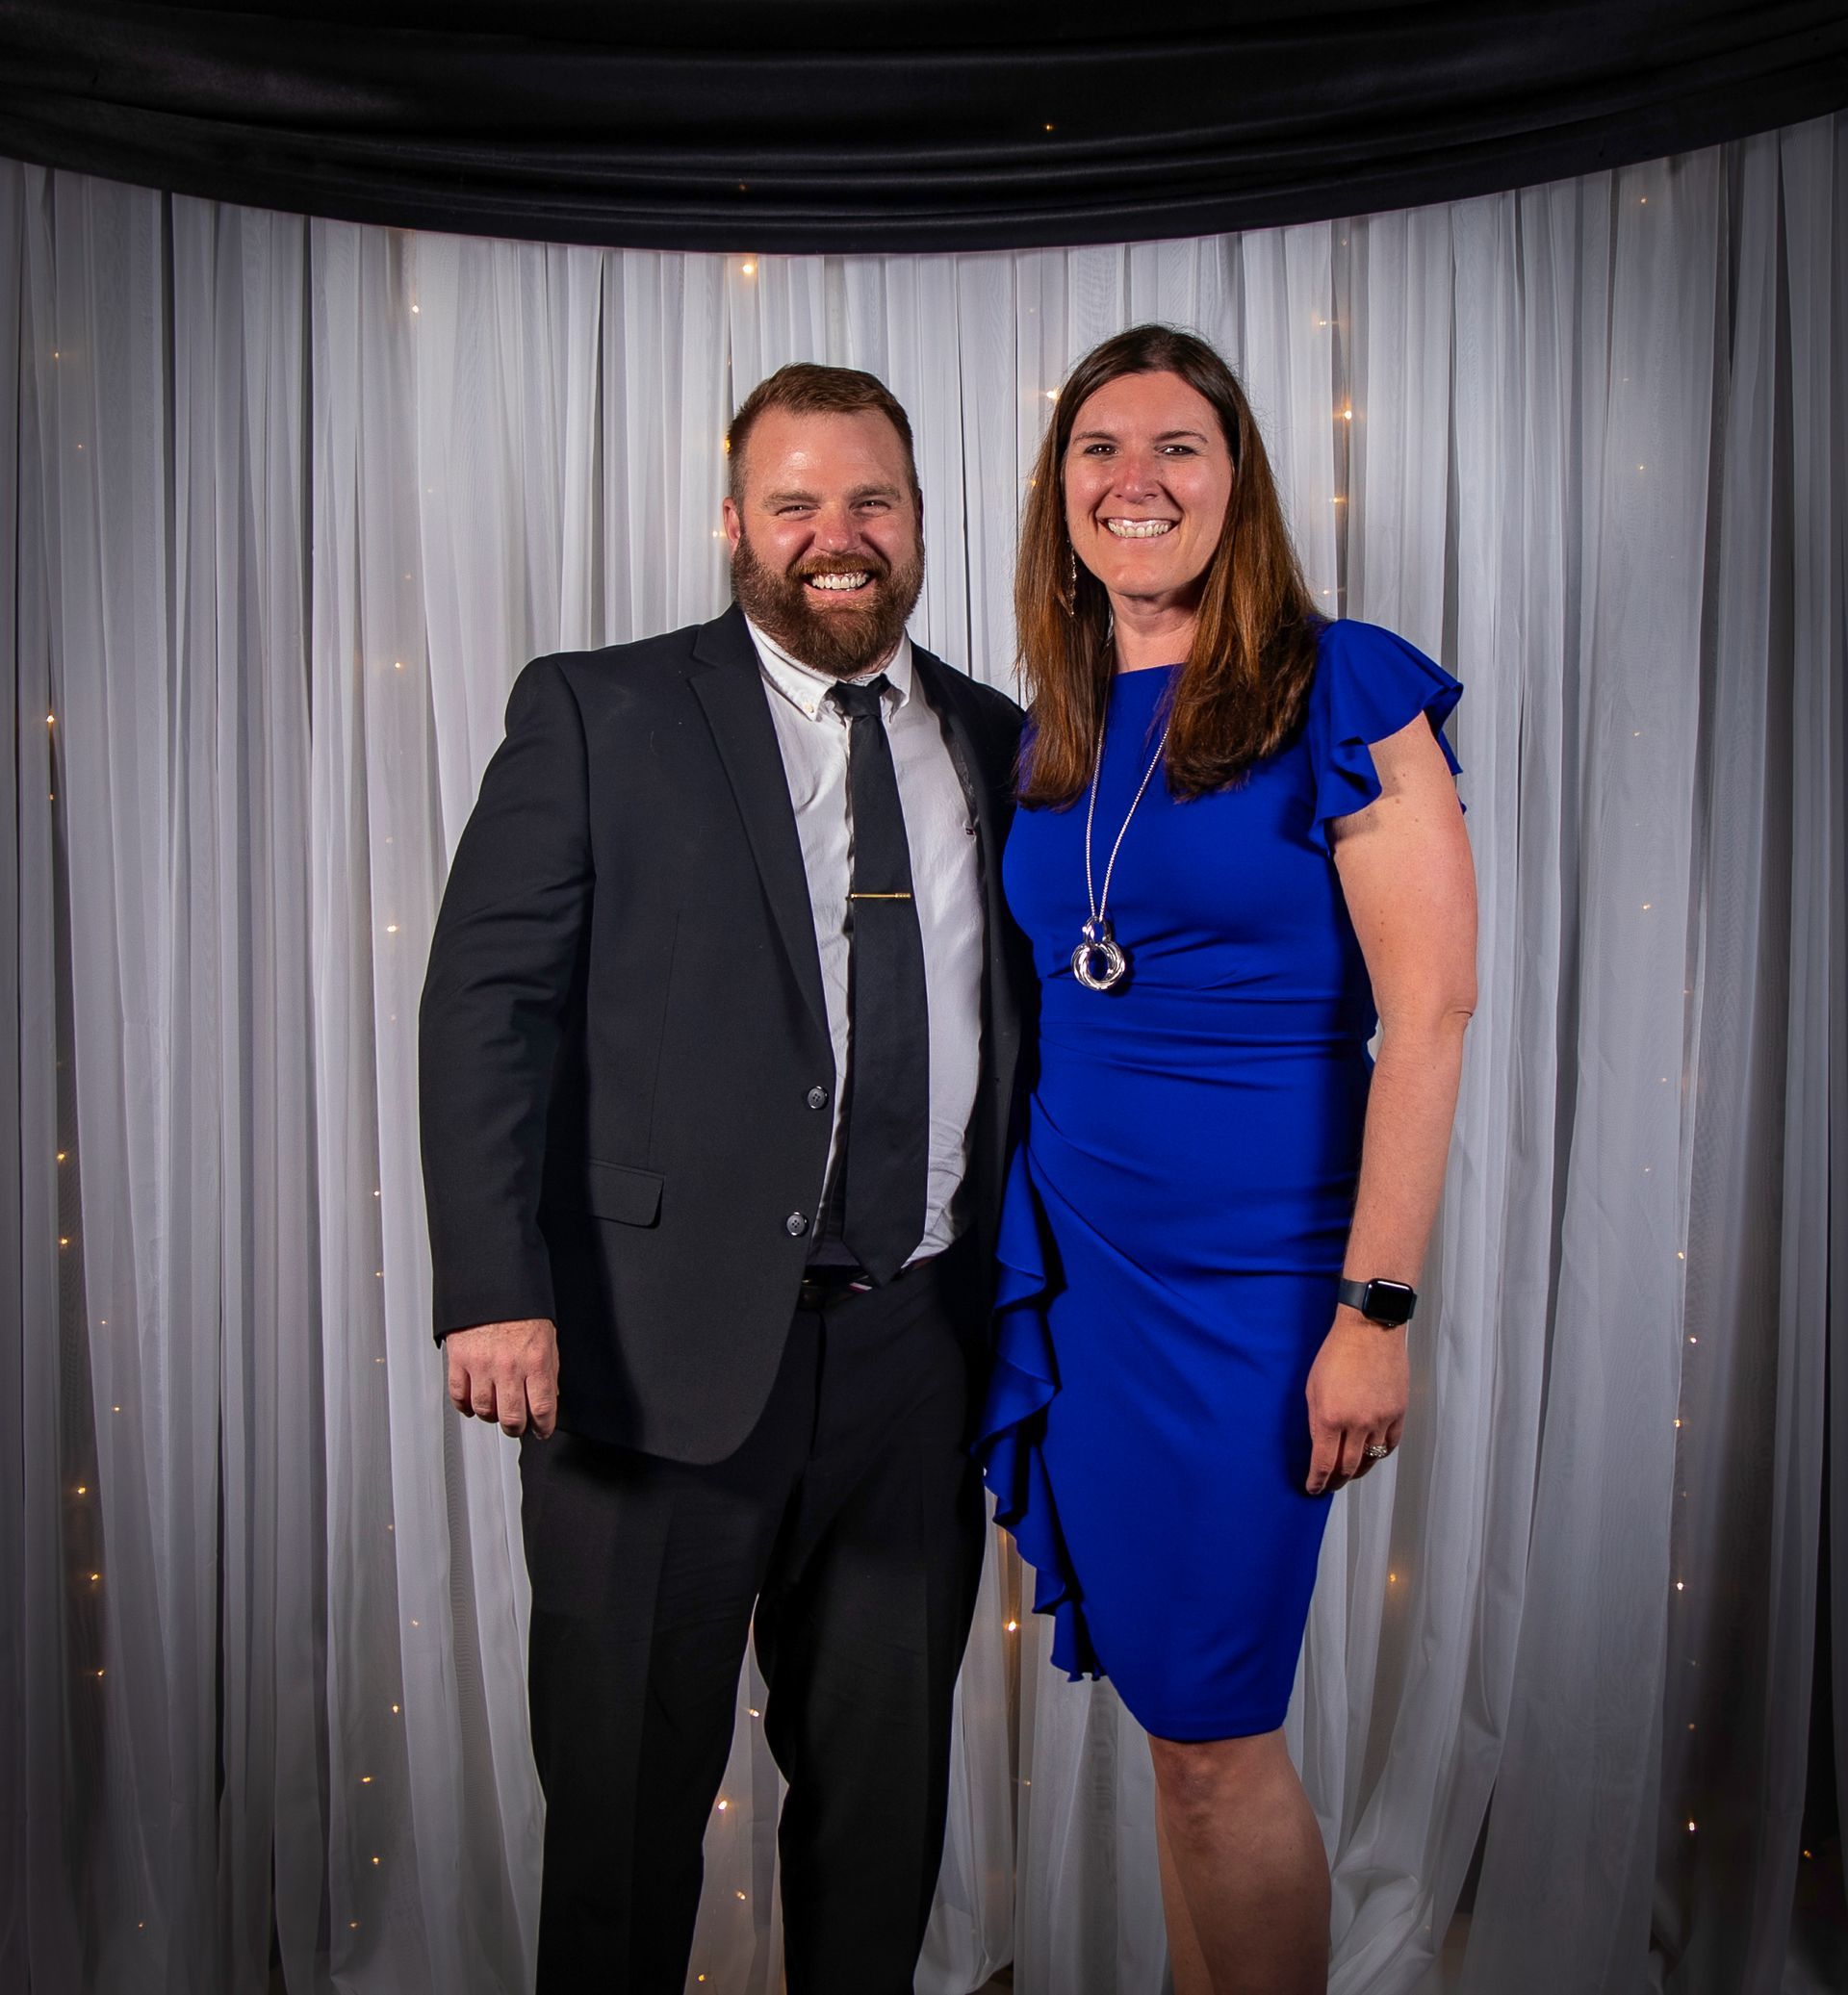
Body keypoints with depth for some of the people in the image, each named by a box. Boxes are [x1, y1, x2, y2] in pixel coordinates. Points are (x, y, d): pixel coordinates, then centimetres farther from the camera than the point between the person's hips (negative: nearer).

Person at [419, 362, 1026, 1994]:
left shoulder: (1005, 748, 10)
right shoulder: (596, 714, 0)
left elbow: (1039, 1033, 11)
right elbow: (489, 1003, -6)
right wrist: (497, 1291, -16)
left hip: (920, 1351, 3)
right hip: (661, 1344, -3)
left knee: (886, 1785, 18)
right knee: (627, 1787, 13)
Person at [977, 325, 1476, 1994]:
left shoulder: (1342, 690, -8)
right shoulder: (1056, 736, 9)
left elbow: (1430, 1008, -12)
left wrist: (1376, 1311, -16)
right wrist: (1013, 1249, 10)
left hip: (1248, 1277, -5)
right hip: (1070, 1260, 5)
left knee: (1217, 1732, 5)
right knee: (1168, 1711, 15)